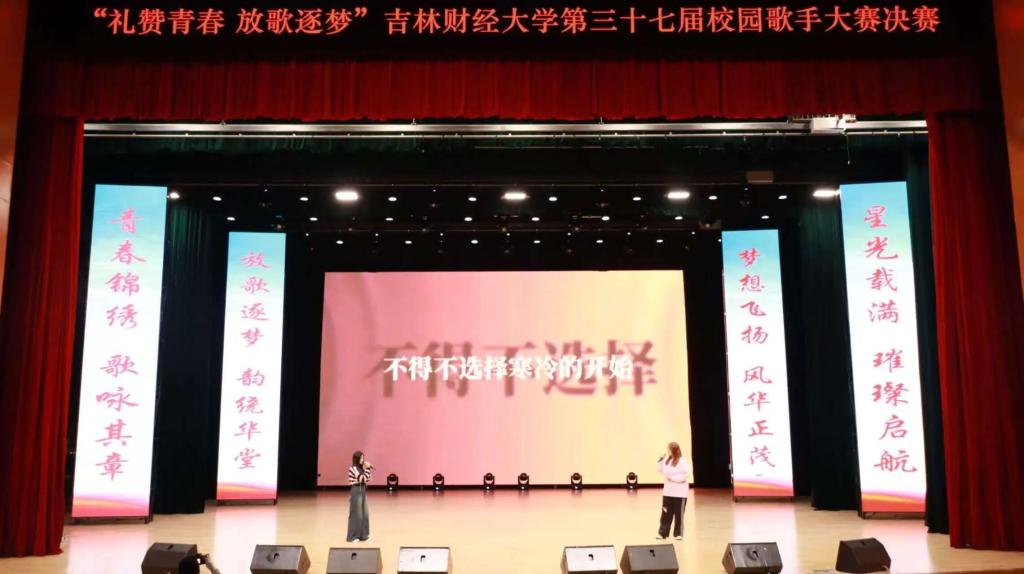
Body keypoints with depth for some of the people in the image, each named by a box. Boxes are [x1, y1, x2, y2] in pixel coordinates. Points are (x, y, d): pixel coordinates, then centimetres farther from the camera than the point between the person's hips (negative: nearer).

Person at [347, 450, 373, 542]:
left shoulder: (360, 468, 11)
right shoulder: (353, 468, -15)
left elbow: (367, 479, 13)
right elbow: (362, 479, -20)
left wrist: (368, 469, 3)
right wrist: (367, 468, -18)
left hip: (362, 491, 9)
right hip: (356, 492, -9)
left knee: (365, 514, 11)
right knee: (356, 514, -2)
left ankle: (363, 535, 20)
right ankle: (352, 536, 8)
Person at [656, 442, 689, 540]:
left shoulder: (681, 461, -16)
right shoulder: (667, 460, 6)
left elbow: (686, 475, -21)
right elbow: (661, 471, 13)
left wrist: (673, 478, -21)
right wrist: (660, 461, -1)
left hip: (679, 492, -6)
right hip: (668, 491, 6)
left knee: (679, 513, 3)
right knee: (666, 513, 7)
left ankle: (678, 533, 13)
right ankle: (662, 532, 11)